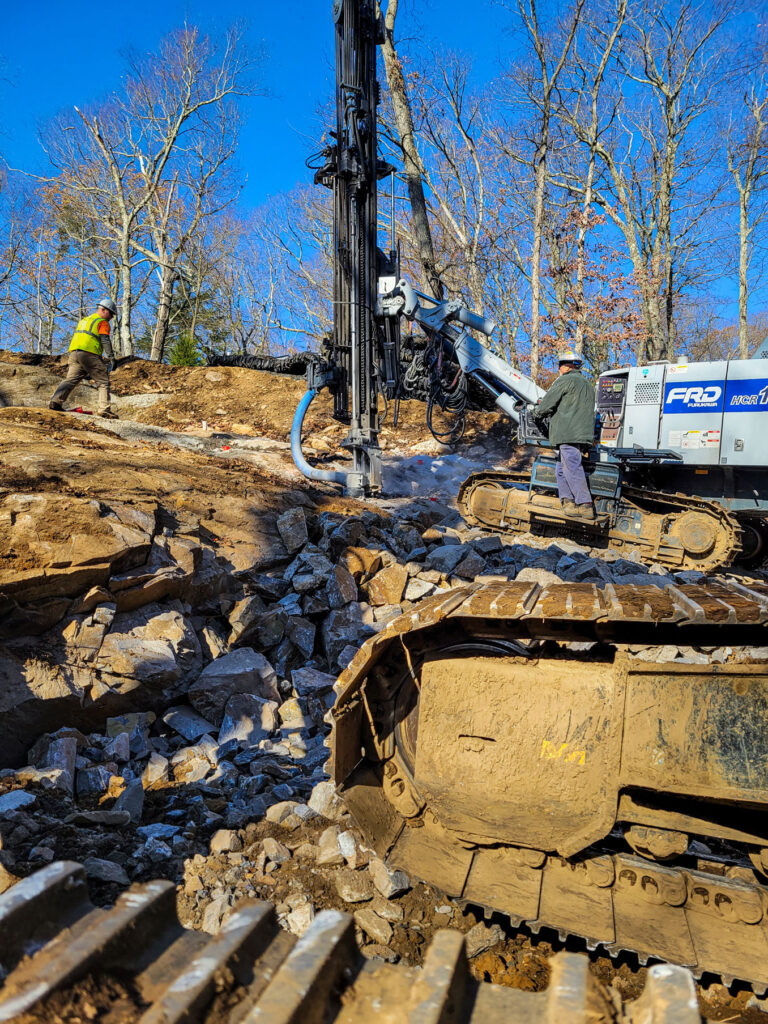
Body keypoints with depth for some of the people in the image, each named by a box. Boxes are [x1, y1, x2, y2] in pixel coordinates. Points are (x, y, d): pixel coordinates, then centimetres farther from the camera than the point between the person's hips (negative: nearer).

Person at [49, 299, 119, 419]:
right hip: (89, 355, -7)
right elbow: (105, 341, -8)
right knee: (103, 382, 0)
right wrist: (111, 358, -11)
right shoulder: (102, 322, 4)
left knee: (71, 379, 5)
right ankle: (104, 410, -8)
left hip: (74, 354, 7)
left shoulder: (84, 320, 29)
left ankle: (56, 401, -11)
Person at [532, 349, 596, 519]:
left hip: (569, 434, -9)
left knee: (572, 469, -11)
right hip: (584, 434, 9)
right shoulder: (587, 384, 26)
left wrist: (536, 412, 15)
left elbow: (547, 404, -6)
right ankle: (567, 501, 4)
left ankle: (586, 506, -14)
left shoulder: (564, 381, -3)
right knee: (562, 468, 12)